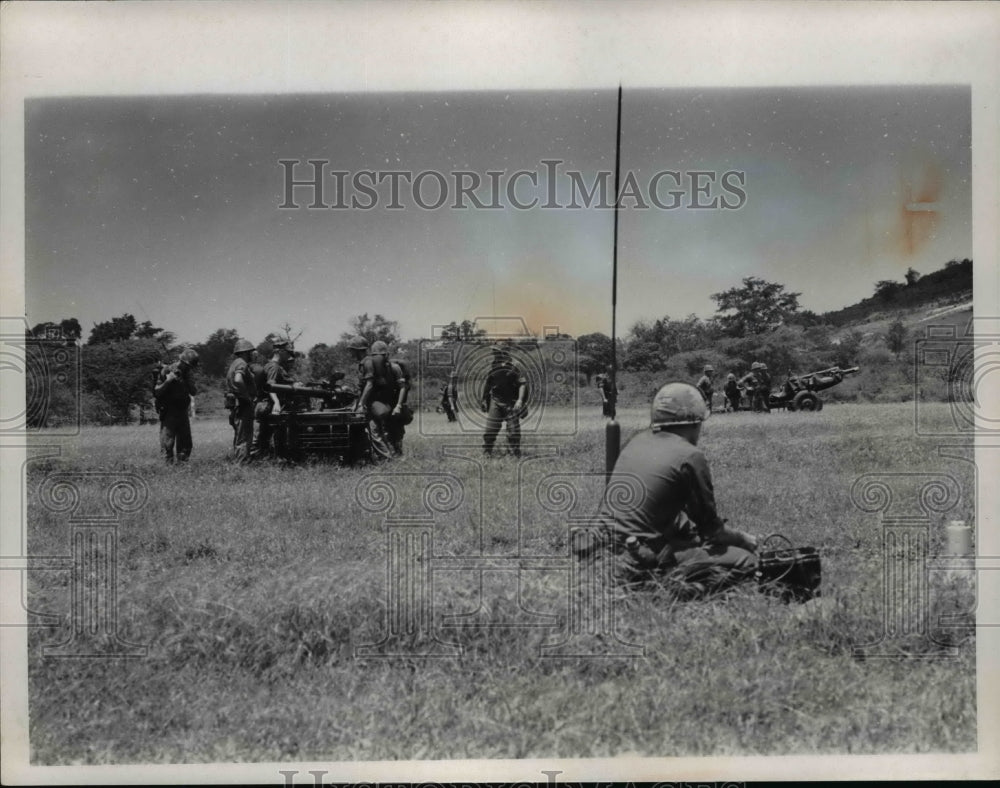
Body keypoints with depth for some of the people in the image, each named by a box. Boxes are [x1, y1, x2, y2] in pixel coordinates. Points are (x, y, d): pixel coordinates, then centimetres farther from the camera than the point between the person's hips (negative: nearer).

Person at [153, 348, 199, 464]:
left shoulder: (188, 373, 4)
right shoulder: (166, 371, -10)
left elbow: (193, 392, -2)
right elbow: (157, 393, -12)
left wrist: (187, 380, -18)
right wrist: (168, 381, -27)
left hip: (182, 410, 5)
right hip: (168, 412, -5)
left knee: (185, 441, 9)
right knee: (167, 442, -6)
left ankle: (182, 462, 18)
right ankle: (168, 464, -1)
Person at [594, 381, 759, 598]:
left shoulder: (639, 440, 10)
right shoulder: (690, 456, -12)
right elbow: (710, 527, -3)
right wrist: (743, 539, 18)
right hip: (642, 556, -8)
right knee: (746, 561, -1)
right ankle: (674, 582, -17)